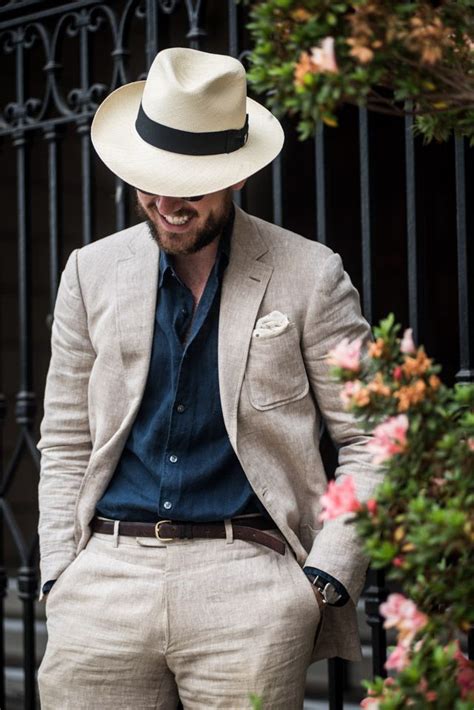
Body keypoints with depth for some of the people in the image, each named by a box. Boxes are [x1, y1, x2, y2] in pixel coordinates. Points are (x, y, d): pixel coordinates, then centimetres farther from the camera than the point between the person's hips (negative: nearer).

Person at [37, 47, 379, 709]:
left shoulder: (310, 277, 2)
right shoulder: (92, 272, 11)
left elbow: (372, 441, 3)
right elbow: (66, 443, 14)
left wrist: (327, 578, -6)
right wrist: (59, 575, 4)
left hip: (247, 582, -2)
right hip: (106, 576, 3)